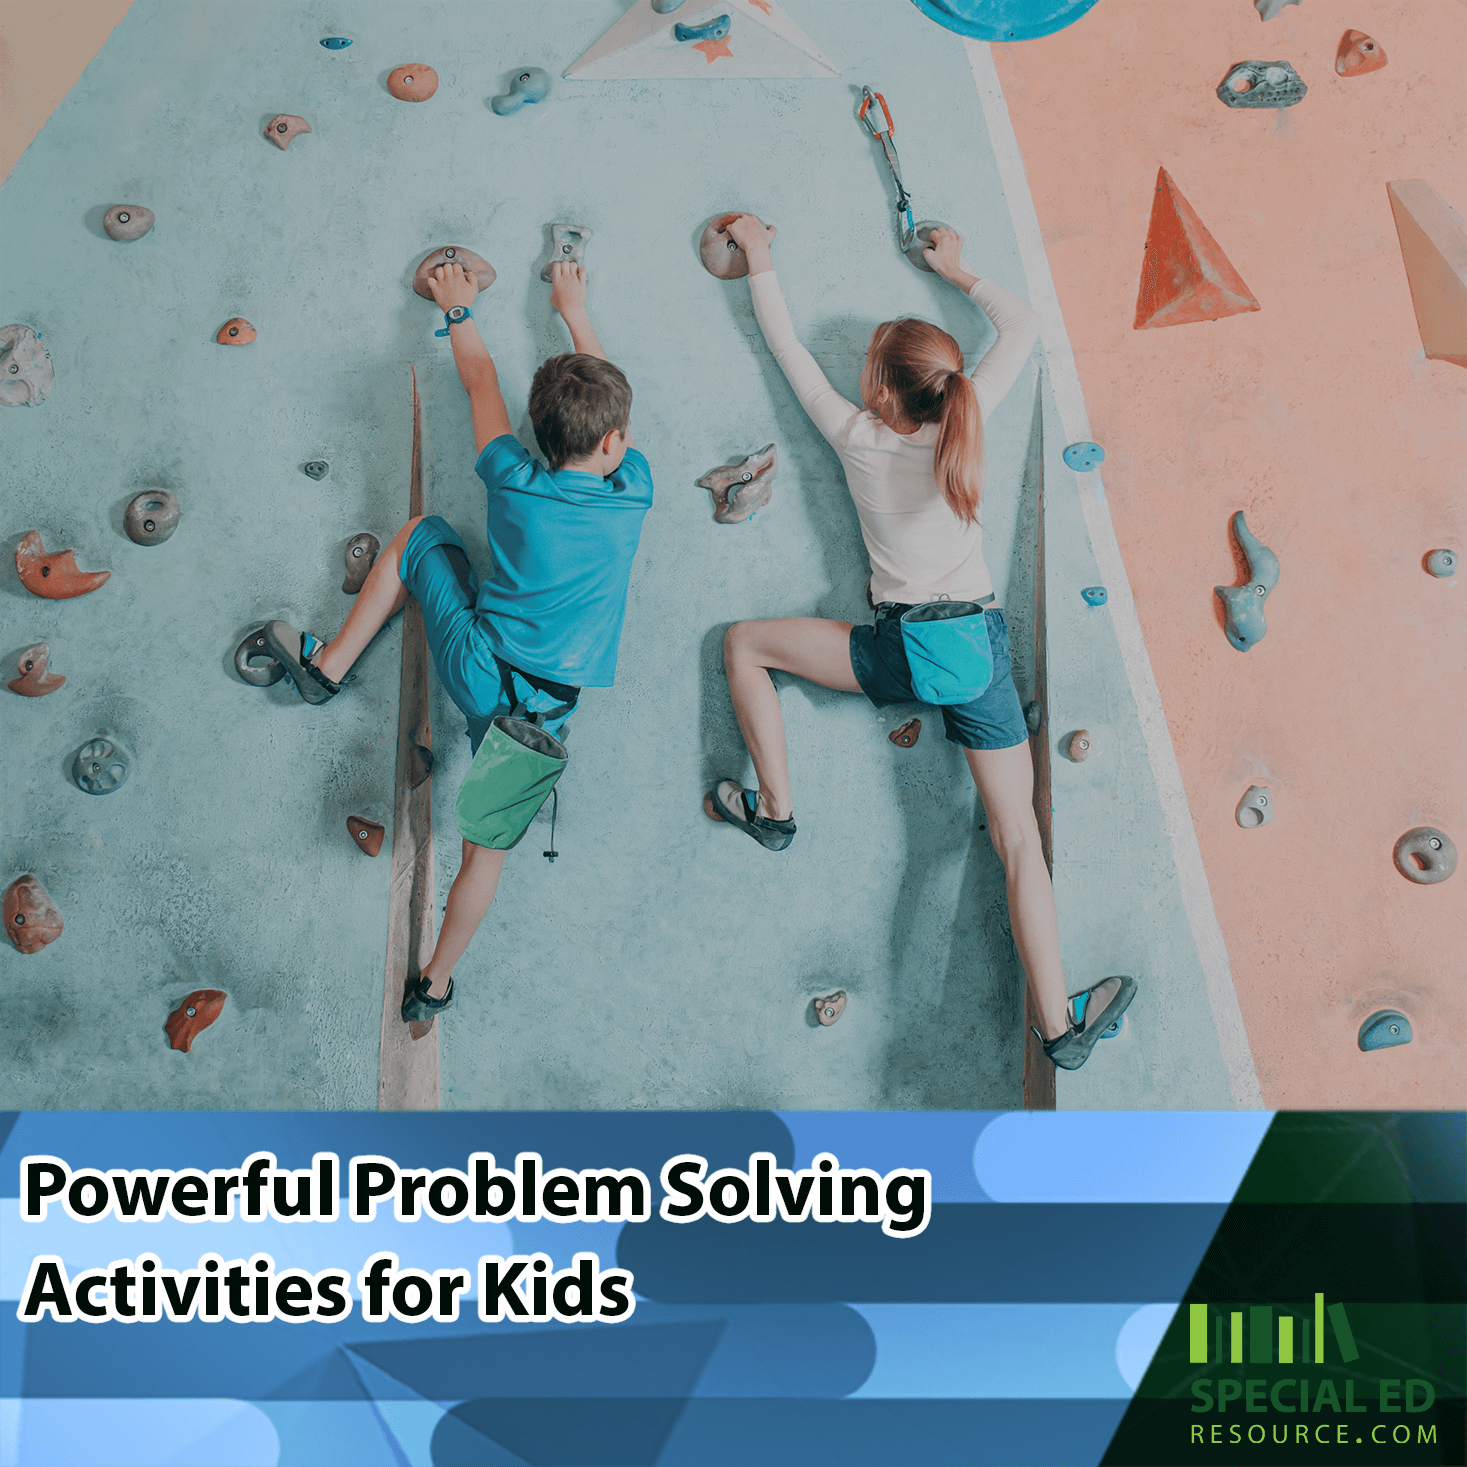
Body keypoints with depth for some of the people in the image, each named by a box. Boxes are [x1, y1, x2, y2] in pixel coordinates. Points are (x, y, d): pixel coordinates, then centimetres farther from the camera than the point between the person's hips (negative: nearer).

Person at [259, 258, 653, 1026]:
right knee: (489, 847, 17)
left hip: (470, 665, 1)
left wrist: (458, 310, 31)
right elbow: (605, 386, 14)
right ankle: (435, 981, 24)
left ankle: (328, 665, 26)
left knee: (421, 531, 26)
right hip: (536, 713, -1)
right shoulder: (633, 492, -5)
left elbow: (481, 381, 13)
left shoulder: (514, 479, -5)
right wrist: (574, 311, 26)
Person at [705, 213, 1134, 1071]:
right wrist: (959, 273, 30)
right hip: (980, 642, 2)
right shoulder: (966, 423, 3)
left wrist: (759, 260, 26)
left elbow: (787, 347, 14)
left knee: (745, 644, 18)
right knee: (1019, 840, 2)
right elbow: (1025, 327, 18)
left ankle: (775, 808, 19)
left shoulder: (858, 439, 1)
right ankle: (1062, 1026, 0)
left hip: (897, 651, -2)